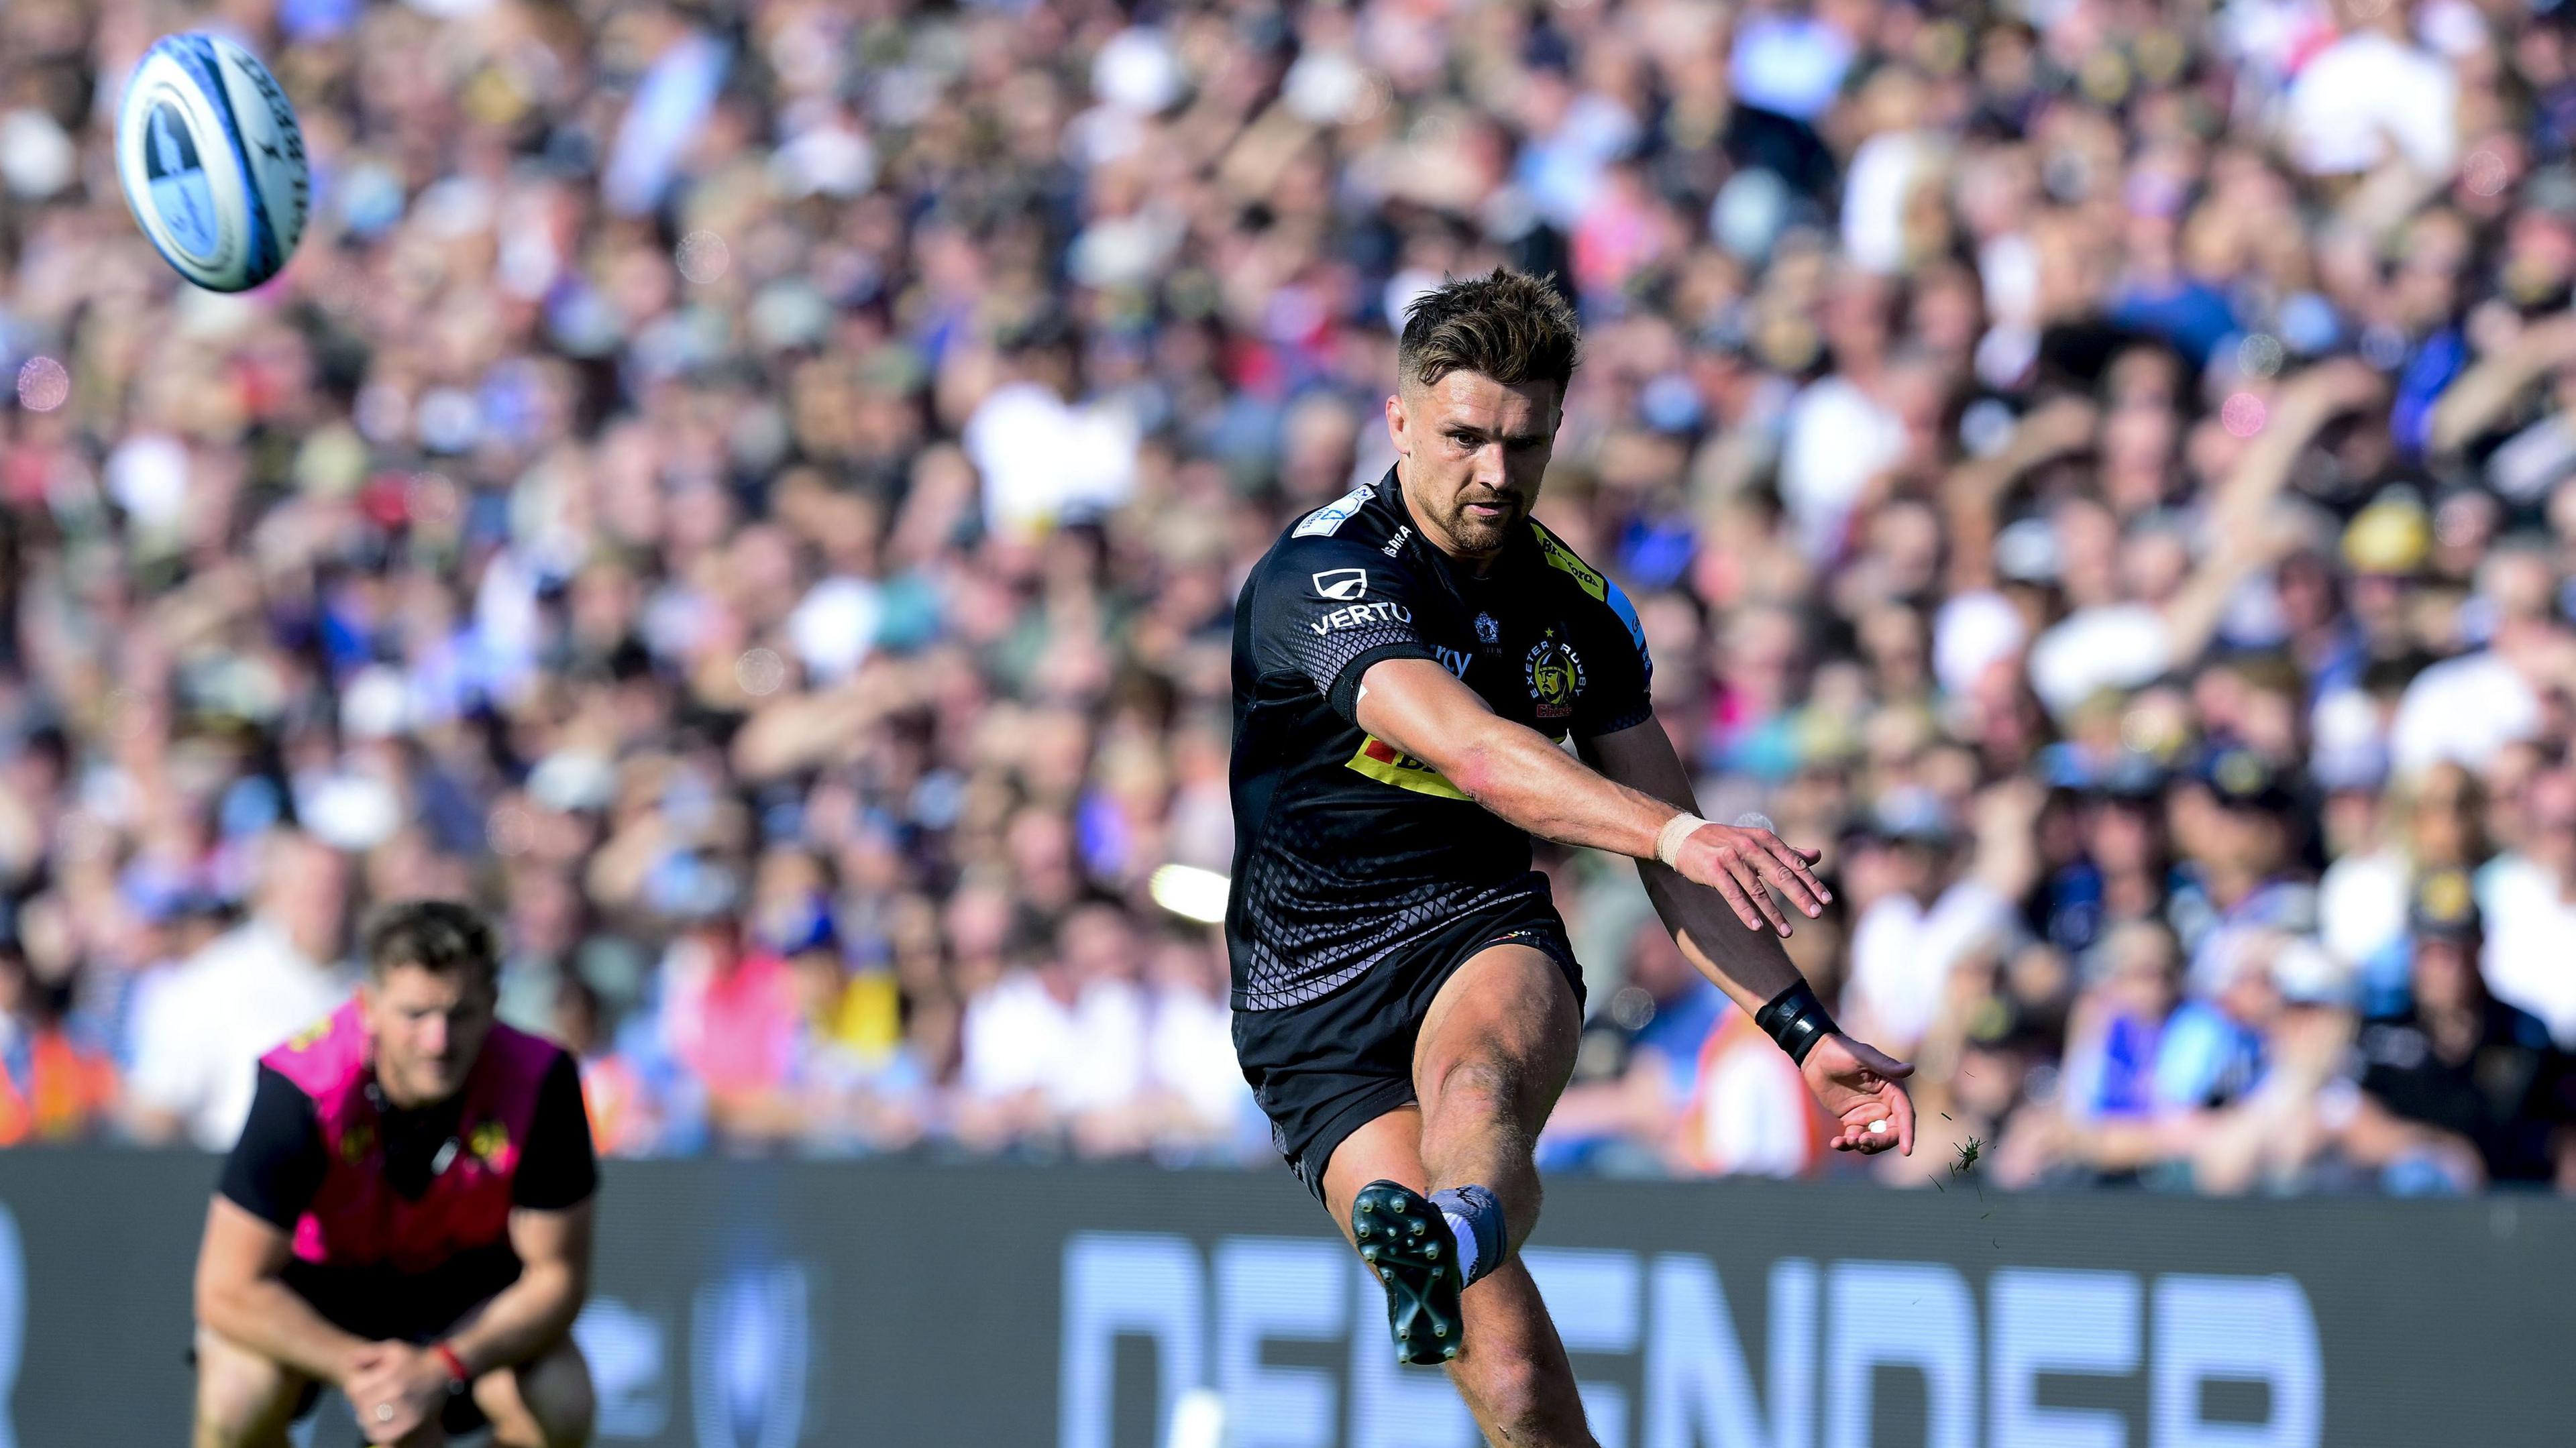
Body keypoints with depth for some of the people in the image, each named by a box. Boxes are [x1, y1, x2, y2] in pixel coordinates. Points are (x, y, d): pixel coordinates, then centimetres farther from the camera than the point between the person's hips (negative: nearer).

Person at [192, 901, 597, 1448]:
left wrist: (443, 1370, -34)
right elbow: (229, 1288, -28)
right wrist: (355, 1368, -39)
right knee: (238, 1403, -32)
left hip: (462, 1269, 2)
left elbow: (556, 1275, -18)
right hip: (315, 1270, -2)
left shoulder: (540, 1083, -27)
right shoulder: (300, 1090, -33)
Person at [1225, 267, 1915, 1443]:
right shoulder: (1321, 576, -13)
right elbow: (1472, 751, -30)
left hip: (1488, 942, 3)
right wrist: (1675, 829, -44)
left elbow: (1672, 862, 15)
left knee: (1478, 1080, -38)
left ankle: (1457, 1238, -70)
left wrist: (1806, 1033, 4)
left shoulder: (1577, 609, 7)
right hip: (1315, 1009, -3)